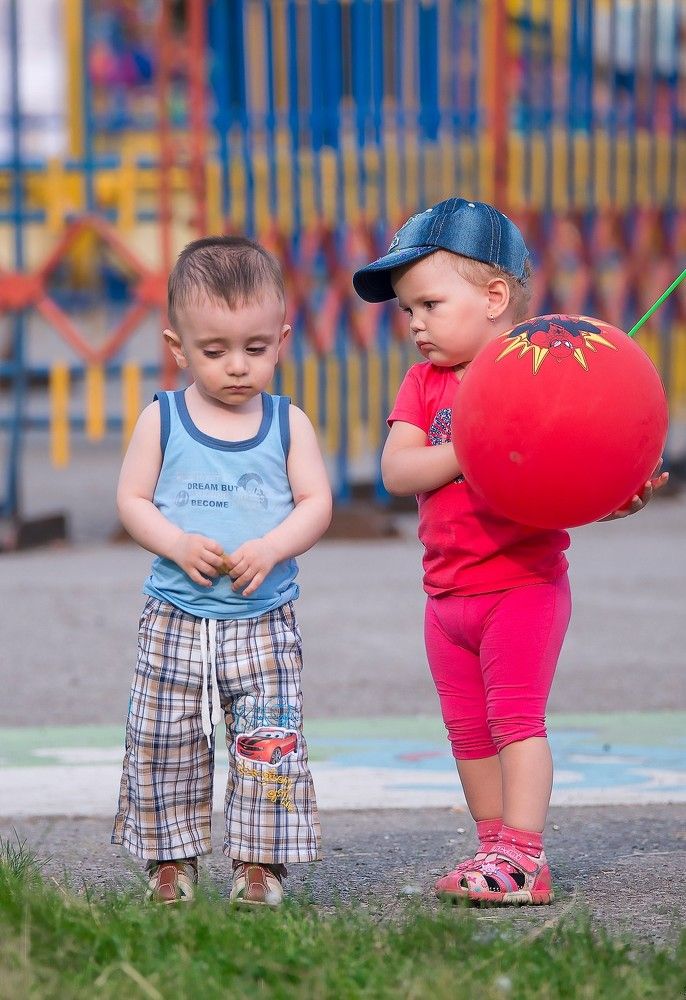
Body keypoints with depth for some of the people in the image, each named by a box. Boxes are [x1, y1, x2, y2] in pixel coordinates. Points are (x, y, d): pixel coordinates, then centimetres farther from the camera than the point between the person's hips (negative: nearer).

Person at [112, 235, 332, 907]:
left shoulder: (287, 424, 3)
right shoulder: (162, 420, 1)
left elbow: (316, 503, -1)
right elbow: (132, 500, 1)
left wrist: (270, 548, -18)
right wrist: (178, 545, -17)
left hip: (264, 621, 0)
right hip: (175, 617, 0)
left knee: (268, 739, -5)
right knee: (163, 738, 2)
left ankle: (260, 859, 4)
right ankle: (171, 856, 15)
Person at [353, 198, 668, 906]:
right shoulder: (425, 383, 8)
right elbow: (395, 471, -7)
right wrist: (467, 452, -22)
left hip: (524, 585, -7)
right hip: (448, 593, 7)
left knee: (515, 717, -9)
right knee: (468, 731, 11)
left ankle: (524, 857, -9)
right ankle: (494, 847, 21)